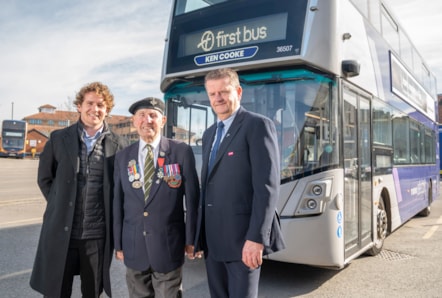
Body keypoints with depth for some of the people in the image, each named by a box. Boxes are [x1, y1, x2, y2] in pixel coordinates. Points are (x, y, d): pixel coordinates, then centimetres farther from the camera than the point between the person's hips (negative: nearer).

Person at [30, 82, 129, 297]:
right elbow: (44, 178, 12)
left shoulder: (119, 145, -1)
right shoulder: (58, 139, 2)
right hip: (61, 232, 1)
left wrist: (112, 220, 2)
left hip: (98, 235, 0)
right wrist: (60, 206, 5)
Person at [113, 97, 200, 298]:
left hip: (169, 245, -3)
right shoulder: (123, 157, 5)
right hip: (134, 247, 3)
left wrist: (191, 239, -2)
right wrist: (118, 244, 7)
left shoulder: (182, 152, -5)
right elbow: (118, 202, 7)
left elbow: (192, 198, -3)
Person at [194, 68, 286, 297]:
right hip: (212, 237, 7)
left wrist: (256, 237, -21)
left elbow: (267, 186, -17)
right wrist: (200, 234, 15)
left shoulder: (258, 125, -9)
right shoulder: (209, 134, 16)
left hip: (241, 237, -7)